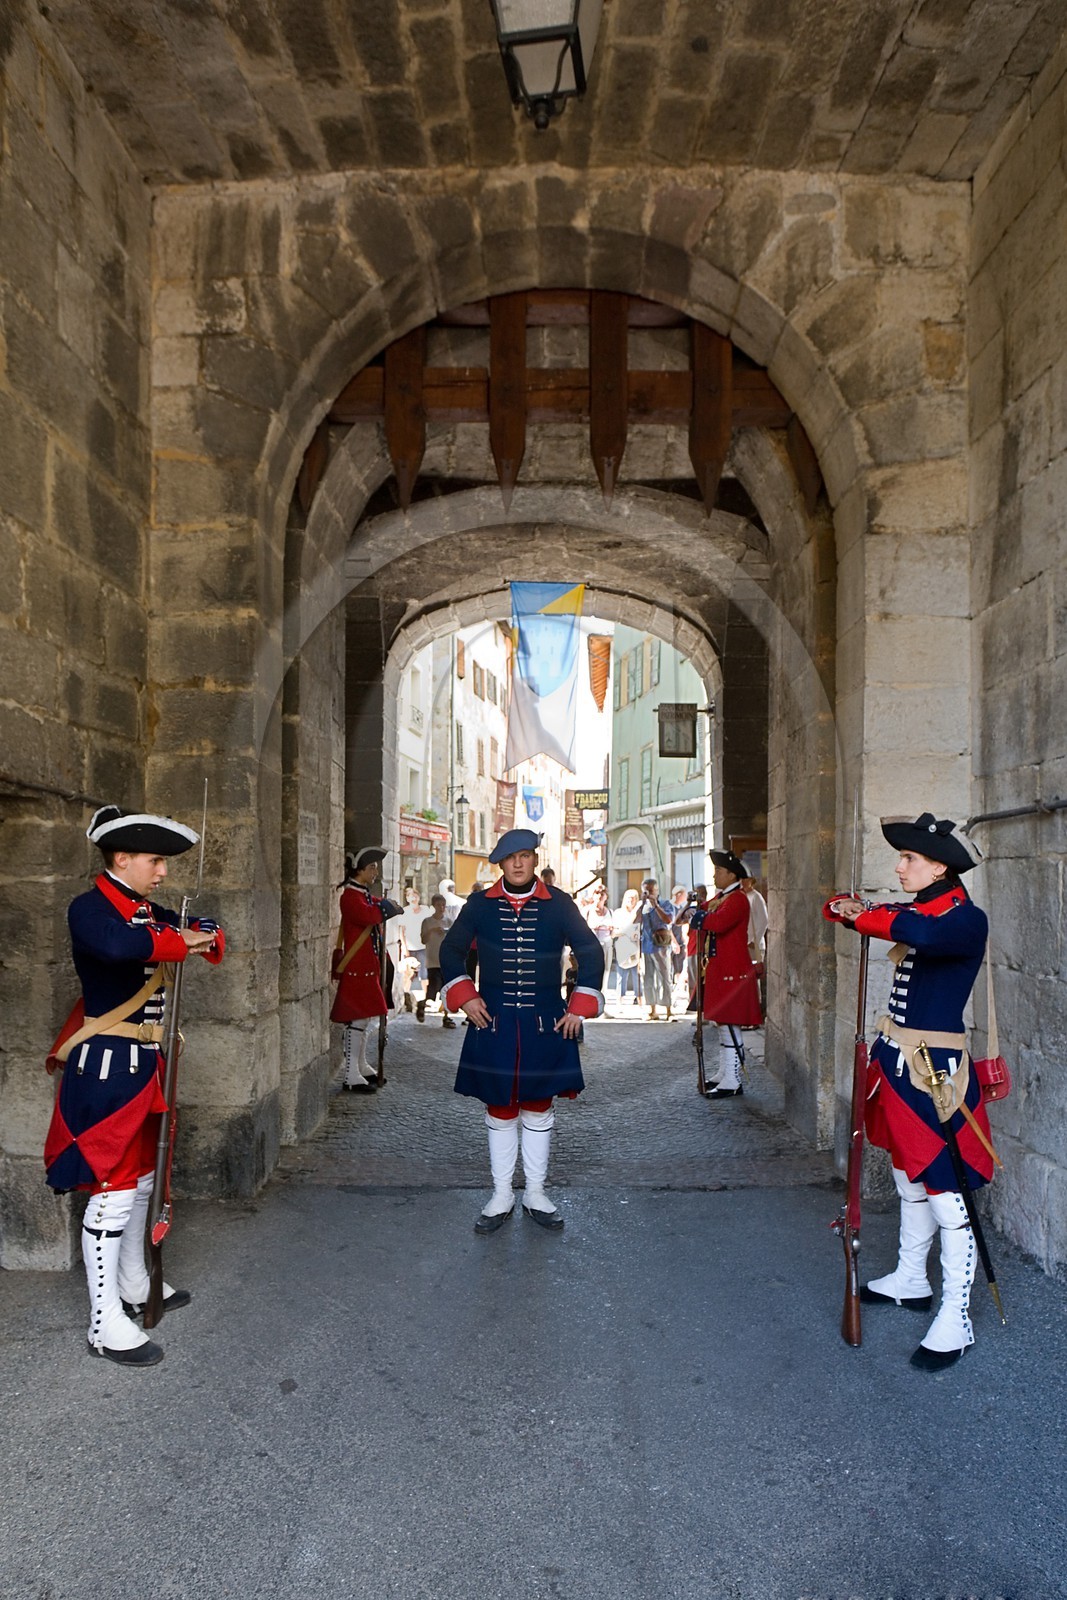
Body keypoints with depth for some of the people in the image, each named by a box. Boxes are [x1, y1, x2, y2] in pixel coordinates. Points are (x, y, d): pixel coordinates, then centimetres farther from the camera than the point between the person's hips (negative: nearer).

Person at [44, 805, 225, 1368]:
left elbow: (206, 930, 17)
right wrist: (180, 941, -24)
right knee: (113, 1188, -4)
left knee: (140, 1178, 19)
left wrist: (202, 935, -7)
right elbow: (117, 944, -39)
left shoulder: (148, 911, 9)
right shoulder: (89, 908, -16)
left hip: (143, 1061, 9)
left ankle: (134, 1287, 35)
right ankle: (106, 1323, 6)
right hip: (106, 1066, -9)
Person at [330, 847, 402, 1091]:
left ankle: (361, 1065, 25)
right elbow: (366, 916, -30)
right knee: (356, 1018, -9)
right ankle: (351, 1075, -5)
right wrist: (384, 907, -14)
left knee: (363, 1016, 16)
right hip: (356, 966, -10)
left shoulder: (367, 895, 17)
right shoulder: (350, 895, -15)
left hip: (369, 964, 10)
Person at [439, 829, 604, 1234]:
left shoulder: (558, 904, -1)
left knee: (538, 1110, 10)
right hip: (494, 1024, 0)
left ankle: (536, 1195, 24)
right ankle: (501, 1197, 21)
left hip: (545, 1026, 0)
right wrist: (464, 997, -1)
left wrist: (579, 1007, -2)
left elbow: (590, 953, 4)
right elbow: (451, 950, 10)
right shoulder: (480, 904, 0)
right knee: (500, 1111, 8)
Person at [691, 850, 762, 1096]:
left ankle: (732, 1082, -4)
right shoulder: (719, 897, 17)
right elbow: (705, 920, 18)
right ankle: (723, 1074, 25)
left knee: (729, 1024, -8)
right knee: (723, 1023, 16)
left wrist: (699, 916, -12)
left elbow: (718, 923, -29)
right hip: (718, 969, 10)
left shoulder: (737, 899, -14)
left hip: (732, 972, -10)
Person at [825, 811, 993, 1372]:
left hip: (934, 1071, -9)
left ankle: (955, 1320, 8)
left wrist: (865, 916, -25)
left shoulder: (966, 919, -16)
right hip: (898, 1061, 9)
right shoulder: (920, 911, 9)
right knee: (909, 1178, 21)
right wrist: (850, 910, -5)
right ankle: (910, 1280, 37)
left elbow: (922, 934, -40)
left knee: (945, 1194, -2)